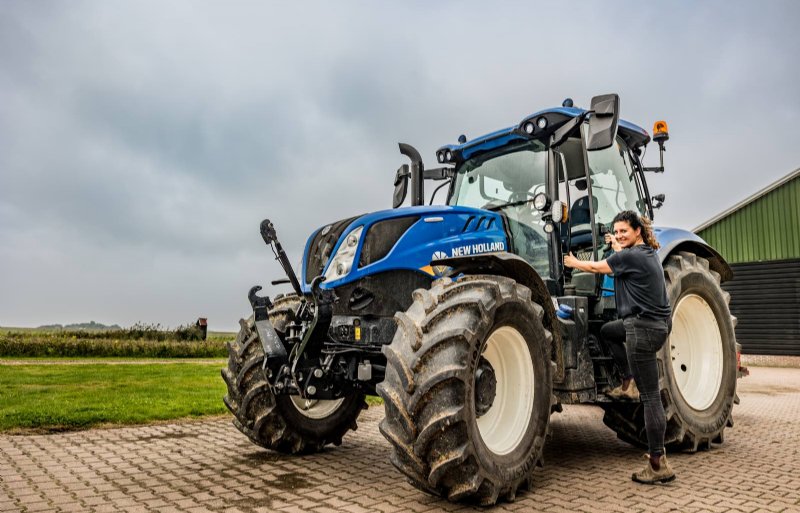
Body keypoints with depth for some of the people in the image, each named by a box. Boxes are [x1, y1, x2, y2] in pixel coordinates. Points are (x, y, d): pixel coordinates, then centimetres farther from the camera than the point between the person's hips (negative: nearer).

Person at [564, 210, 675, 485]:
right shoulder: (649, 254, 14)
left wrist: (573, 263, 20)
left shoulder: (629, 256, -10)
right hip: (659, 325, 9)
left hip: (643, 327, -9)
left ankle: (658, 465, -1)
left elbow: (596, 268, 4)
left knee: (650, 395, -6)